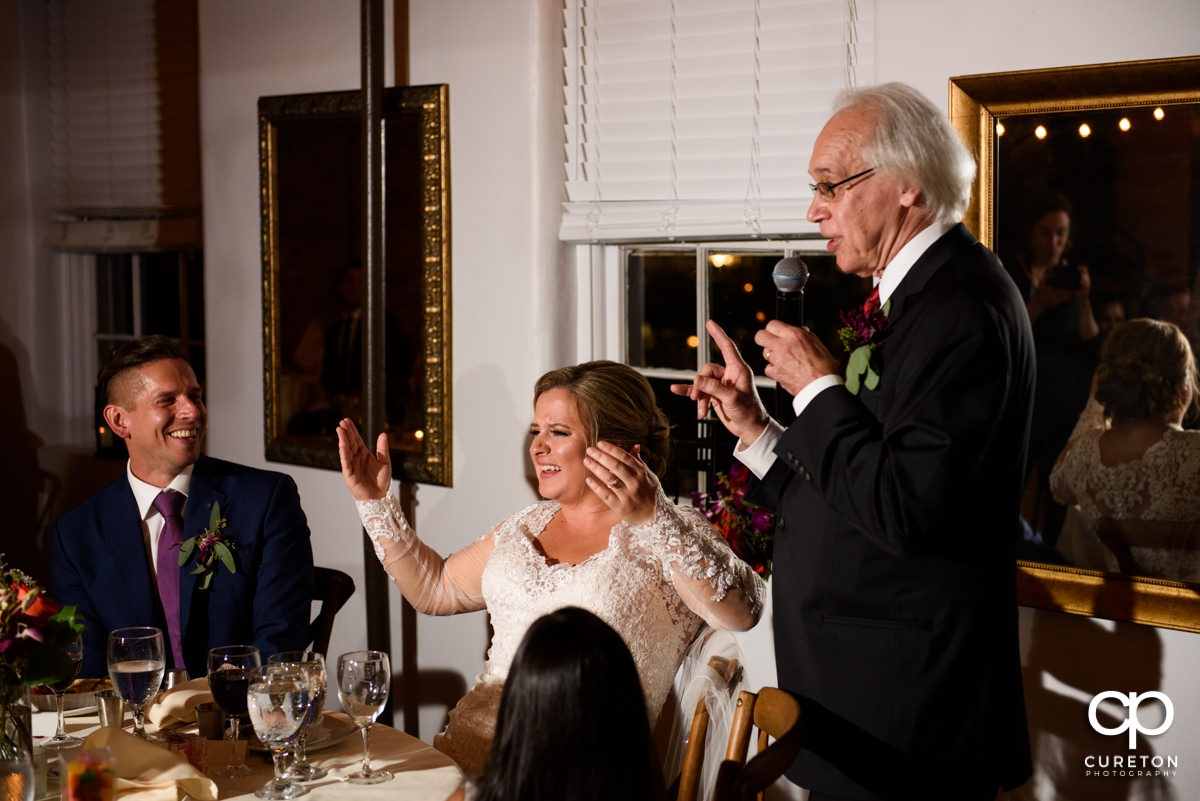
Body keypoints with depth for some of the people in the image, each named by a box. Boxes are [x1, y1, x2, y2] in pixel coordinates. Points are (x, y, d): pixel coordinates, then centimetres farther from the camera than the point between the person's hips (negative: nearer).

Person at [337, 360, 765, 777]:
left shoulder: (668, 531, -3)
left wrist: (653, 518, -32)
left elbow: (741, 613, -22)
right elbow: (435, 589, 29)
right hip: (470, 739, 6)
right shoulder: (529, 525, 18)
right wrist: (377, 503, 21)